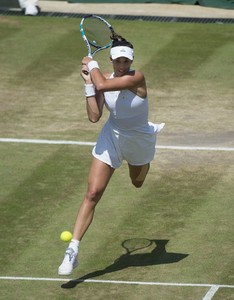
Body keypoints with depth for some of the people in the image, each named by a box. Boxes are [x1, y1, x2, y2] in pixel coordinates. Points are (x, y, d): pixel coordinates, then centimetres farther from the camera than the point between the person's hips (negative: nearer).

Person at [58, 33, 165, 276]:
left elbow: (103, 85, -42)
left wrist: (92, 65, -24)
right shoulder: (105, 78, -13)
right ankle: (73, 251, -12)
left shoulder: (137, 78, -29)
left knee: (137, 183, 32)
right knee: (92, 194, -13)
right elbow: (94, 117, -18)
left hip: (139, 142, -1)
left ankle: (151, 131, 62)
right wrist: (88, 83, -21)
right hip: (111, 138, 1)